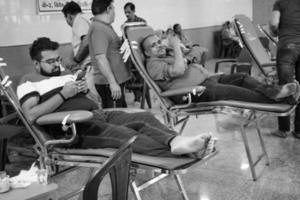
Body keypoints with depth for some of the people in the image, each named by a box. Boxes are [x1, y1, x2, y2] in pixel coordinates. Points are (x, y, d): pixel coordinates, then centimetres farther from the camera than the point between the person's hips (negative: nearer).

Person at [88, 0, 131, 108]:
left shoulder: (104, 27, 16)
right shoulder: (99, 29, -18)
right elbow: (100, 58, -26)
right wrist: (112, 82, -28)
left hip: (115, 80, 11)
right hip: (109, 83, -11)